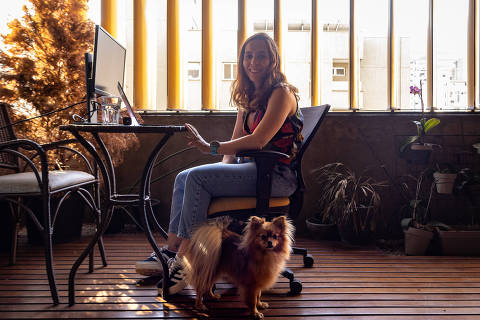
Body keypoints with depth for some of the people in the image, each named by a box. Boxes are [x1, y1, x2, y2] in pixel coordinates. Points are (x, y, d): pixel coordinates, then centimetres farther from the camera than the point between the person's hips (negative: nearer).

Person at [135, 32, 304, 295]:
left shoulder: (281, 92, -9)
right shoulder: (248, 97, 18)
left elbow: (259, 140, -19)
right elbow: (235, 142, 17)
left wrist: (210, 147, -16)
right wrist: (224, 168, -2)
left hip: (277, 174, -8)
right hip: (254, 170, 9)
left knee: (198, 177, -23)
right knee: (184, 177, -3)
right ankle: (171, 251, -5)